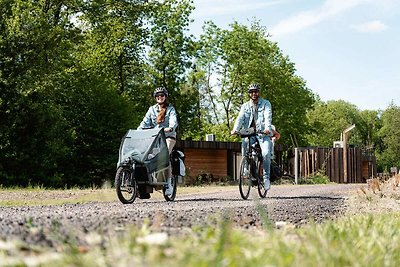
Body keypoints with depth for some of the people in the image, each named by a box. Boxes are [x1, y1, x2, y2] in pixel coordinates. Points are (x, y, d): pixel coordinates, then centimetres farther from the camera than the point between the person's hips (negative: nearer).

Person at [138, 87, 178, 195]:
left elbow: (174, 121, -11)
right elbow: (145, 122, 8)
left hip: (168, 136, -4)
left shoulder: (170, 109, 6)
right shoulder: (152, 109, 17)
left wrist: (170, 128, -34)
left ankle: (168, 183, -22)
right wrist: (138, 131, -11)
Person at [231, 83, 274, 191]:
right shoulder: (245, 106, 13)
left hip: (263, 134, -3)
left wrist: (267, 128, -32)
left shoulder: (266, 104, 5)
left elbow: (268, 117, -12)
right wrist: (235, 129, -23)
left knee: (266, 154, -23)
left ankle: (266, 177, -9)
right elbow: (240, 118, -3)